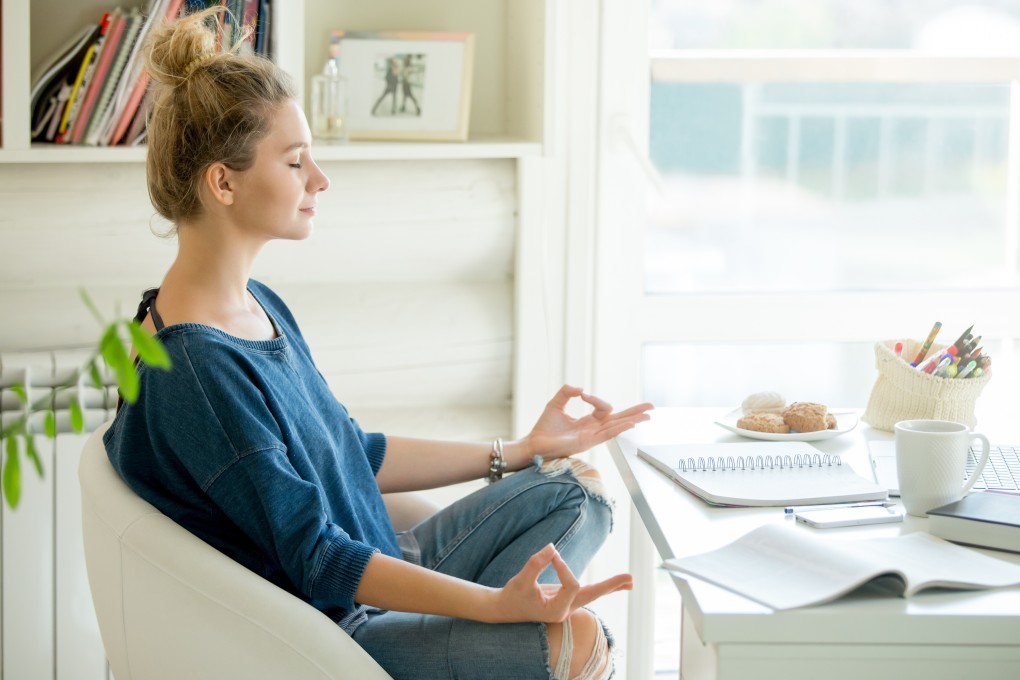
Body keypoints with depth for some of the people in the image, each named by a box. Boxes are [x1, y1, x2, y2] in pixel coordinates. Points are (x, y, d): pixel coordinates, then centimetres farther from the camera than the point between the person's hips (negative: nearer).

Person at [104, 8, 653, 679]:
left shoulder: (259, 306, 8)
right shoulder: (193, 366, -25)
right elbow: (315, 560, -25)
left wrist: (522, 451, 18)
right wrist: (498, 604, -33)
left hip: (367, 576, 11)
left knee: (576, 488, 10)